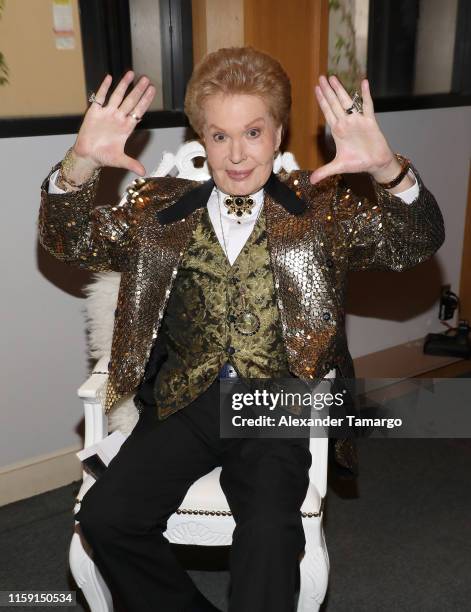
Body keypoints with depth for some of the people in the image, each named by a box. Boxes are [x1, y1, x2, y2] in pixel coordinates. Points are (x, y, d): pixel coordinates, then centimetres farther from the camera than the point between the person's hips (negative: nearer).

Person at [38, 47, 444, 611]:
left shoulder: (320, 208, 6)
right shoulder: (161, 209, 11)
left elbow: (416, 242, -5)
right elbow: (71, 241, 5)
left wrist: (386, 168, -26)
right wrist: (81, 163, -16)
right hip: (184, 401, 3)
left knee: (270, 532, -27)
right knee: (104, 517, -15)